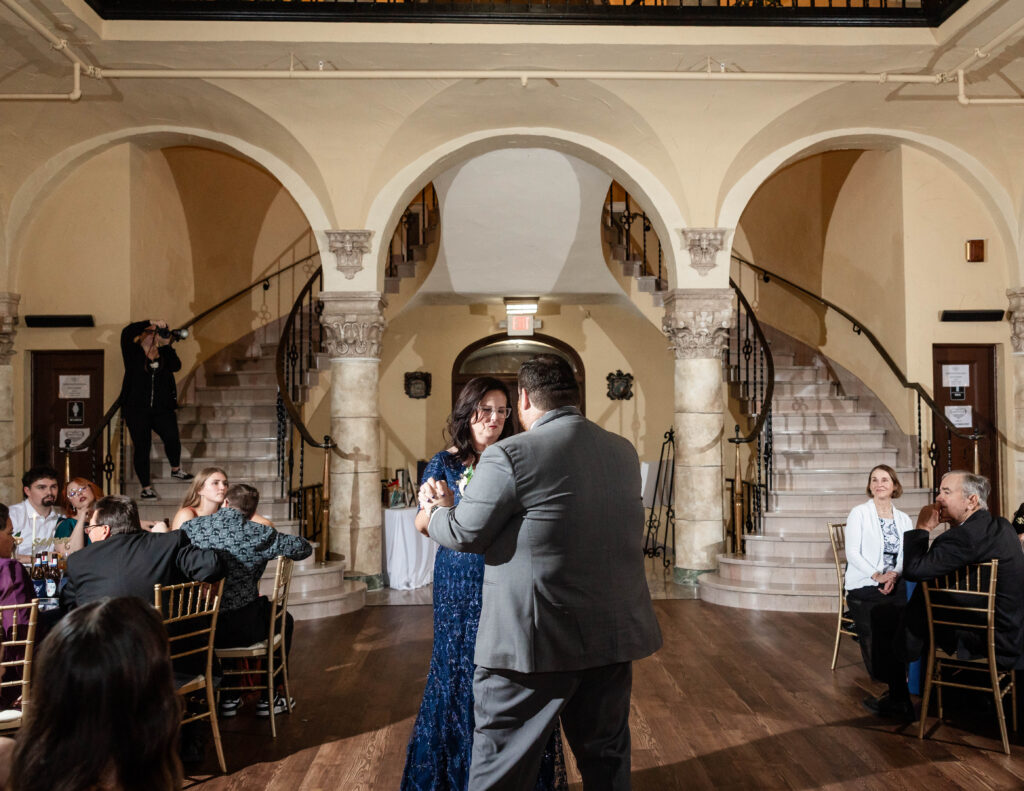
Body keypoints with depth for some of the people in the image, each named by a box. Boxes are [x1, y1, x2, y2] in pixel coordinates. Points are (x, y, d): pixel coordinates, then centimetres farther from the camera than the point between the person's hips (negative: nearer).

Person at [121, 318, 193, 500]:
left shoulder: (163, 354, 13)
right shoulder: (133, 352, 3)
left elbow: (176, 366, -5)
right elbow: (126, 332, -14)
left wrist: (166, 345, -9)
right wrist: (151, 322, -17)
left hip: (162, 408, 2)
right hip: (137, 409, -2)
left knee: (172, 437, -17)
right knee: (142, 447, 1)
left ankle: (176, 469, 11)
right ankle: (146, 487, 14)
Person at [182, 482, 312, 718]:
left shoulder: (190, 527, -2)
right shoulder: (259, 534, -11)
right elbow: (304, 548, -1)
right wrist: (279, 542, 18)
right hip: (243, 628, -4)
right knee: (284, 619, 28)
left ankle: (228, 697, 40)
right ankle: (269, 698, 32)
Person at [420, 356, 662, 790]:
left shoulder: (510, 455, -15)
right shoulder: (624, 451, 6)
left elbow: (464, 534, -10)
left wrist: (438, 510, 12)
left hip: (535, 642, -6)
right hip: (615, 635, 6)